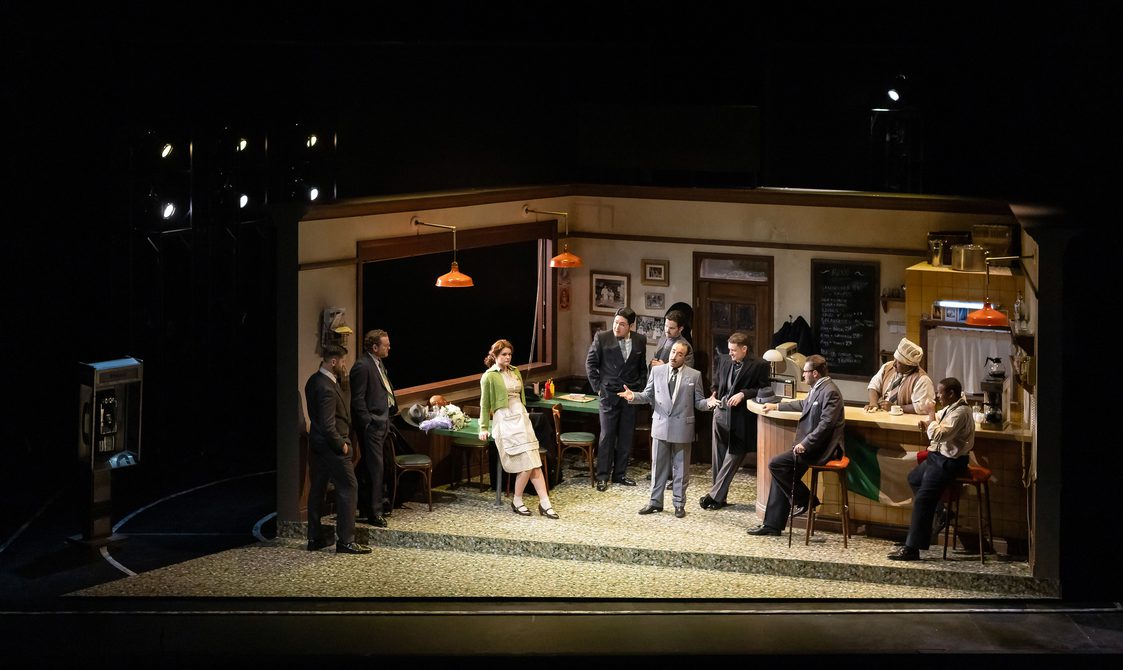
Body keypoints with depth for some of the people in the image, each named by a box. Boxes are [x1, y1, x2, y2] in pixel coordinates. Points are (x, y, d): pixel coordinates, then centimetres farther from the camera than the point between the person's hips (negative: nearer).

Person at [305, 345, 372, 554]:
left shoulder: (314, 380, 6)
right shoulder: (327, 388, -25)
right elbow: (328, 426, -25)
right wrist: (341, 445, -13)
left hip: (317, 445, 10)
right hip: (331, 446, -10)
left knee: (317, 489, 14)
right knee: (347, 488, -3)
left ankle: (315, 538, 20)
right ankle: (345, 541, 0)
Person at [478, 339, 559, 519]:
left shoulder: (515, 372, 15)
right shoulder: (489, 377, -3)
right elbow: (485, 404, 0)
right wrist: (483, 428, -2)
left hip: (522, 417, 6)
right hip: (504, 421, -6)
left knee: (535, 463, -3)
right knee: (526, 464, -12)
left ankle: (545, 504, -3)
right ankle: (517, 502, 3)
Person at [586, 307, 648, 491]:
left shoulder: (639, 341, 3)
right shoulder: (602, 338, -6)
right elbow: (590, 363, 1)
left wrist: (641, 388, 7)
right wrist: (597, 386, -3)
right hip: (609, 393, -3)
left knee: (626, 436, 8)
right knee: (607, 436, -2)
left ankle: (620, 474, 19)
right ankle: (602, 476, 5)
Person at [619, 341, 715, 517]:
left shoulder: (694, 375, -2)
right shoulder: (657, 371, 2)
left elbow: (698, 402, 0)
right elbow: (648, 396, 7)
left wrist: (708, 403, -21)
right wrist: (634, 396, -11)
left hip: (682, 428, -2)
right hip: (661, 425, 2)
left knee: (681, 468, 7)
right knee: (658, 466, 10)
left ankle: (679, 504, 18)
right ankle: (655, 501, 20)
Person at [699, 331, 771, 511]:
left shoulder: (760, 366, -8)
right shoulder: (725, 361, 10)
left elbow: (765, 389, -9)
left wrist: (743, 394, -18)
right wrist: (714, 394, 4)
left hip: (740, 418, -6)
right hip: (721, 413, 6)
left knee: (732, 457, -3)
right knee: (718, 457, 10)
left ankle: (714, 495, 2)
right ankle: (720, 497, 19)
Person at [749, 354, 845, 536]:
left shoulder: (830, 392, -18)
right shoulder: (817, 388, 12)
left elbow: (826, 424, -23)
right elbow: (804, 404, 33)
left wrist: (805, 443, -23)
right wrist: (777, 406, 40)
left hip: (821, 449, -10)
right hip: (813, 446, 10)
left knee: (776, 464, -15)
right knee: (781, 473, 6)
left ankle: (805, 500, -1)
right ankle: (772, 525, 11)